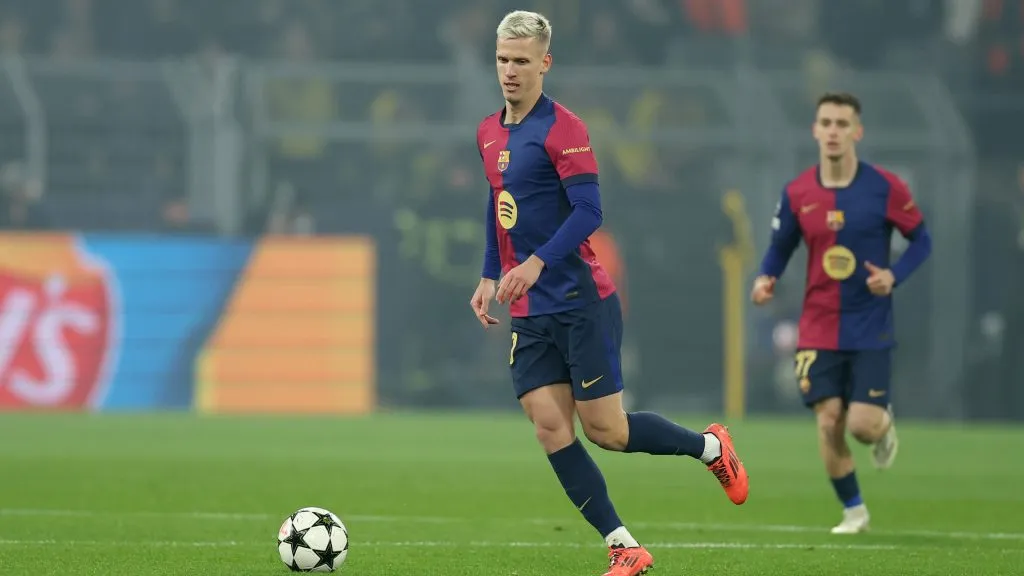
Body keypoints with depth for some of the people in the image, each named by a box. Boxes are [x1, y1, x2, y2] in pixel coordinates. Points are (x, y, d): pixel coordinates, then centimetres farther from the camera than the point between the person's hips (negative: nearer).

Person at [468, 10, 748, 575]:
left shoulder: (562, 128, -12)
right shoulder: (489, 133, 12)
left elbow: (588, 211, -19)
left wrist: (537, 263, -29)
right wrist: (489, 278, 17)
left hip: (581, 302, -7)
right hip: (530, 313, 7)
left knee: (605, 431, -4)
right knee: (549, 427, -5)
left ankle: (710, 446, 22)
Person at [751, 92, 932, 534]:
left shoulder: (885, 188, -8)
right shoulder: (797, 193, -1)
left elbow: (921, 240, 1)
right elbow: (780, 247, 11)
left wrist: (894, 275, -16)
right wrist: (766, 279, -10)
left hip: (871, 327, -2)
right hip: (818, 328, 2)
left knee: (862, 424, -10)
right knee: (828, 423, -5)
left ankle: (884, 425, 29)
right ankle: (853, 510, 16)